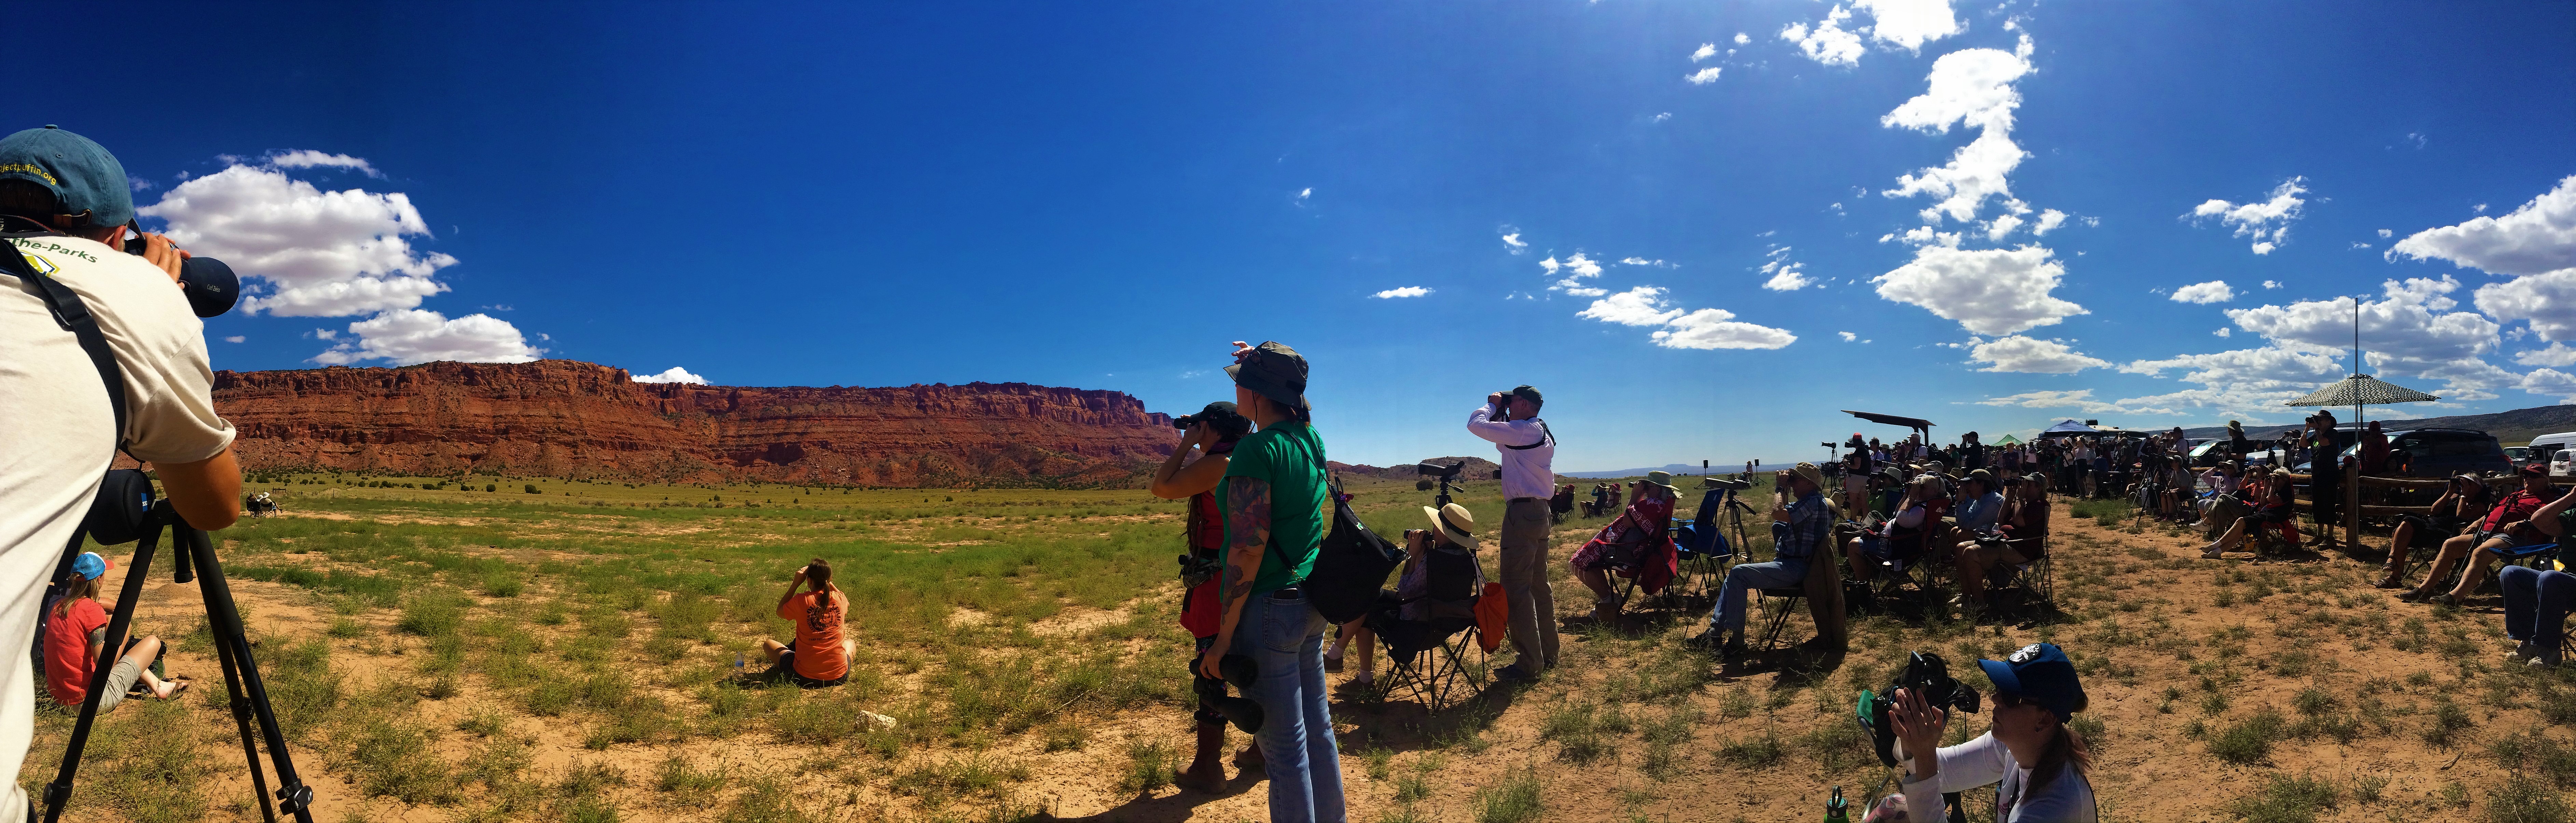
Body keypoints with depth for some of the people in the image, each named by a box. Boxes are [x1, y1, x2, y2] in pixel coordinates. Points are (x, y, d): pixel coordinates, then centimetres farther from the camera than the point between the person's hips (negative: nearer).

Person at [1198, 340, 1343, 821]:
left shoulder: (1257, 450, -18)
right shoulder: (1311, 439, 6)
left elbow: (1248, 548, -22)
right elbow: (1290, 404, 34)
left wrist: (1224, 636, -18)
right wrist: (1260, 363, 35)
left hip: (1269, 610, -9)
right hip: (1311, 605, 9)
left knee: (1284, 746, 2)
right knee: (1318, 728, 20)